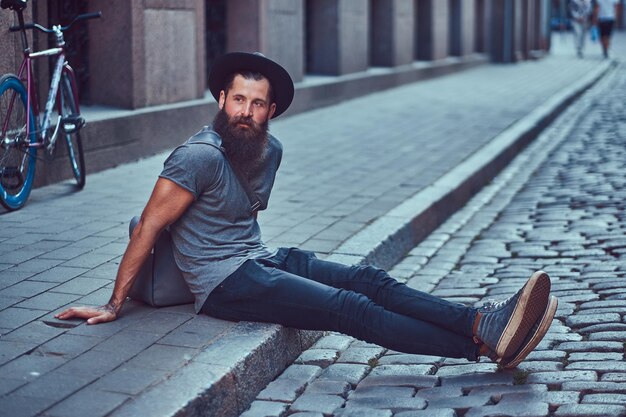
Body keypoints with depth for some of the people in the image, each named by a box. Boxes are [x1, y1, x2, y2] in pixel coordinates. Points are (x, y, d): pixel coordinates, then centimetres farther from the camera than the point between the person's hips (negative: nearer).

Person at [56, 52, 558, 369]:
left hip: (263, 259, 8)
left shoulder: (271, 150, 8)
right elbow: (149, 226, -14)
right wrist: (115, 305, -13)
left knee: (371, 280, -12)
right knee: (351, 308, -21)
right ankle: (485, 342, -32)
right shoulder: (200, 156, -16)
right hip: (225, 283, -8)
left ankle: (484, 322, -24)